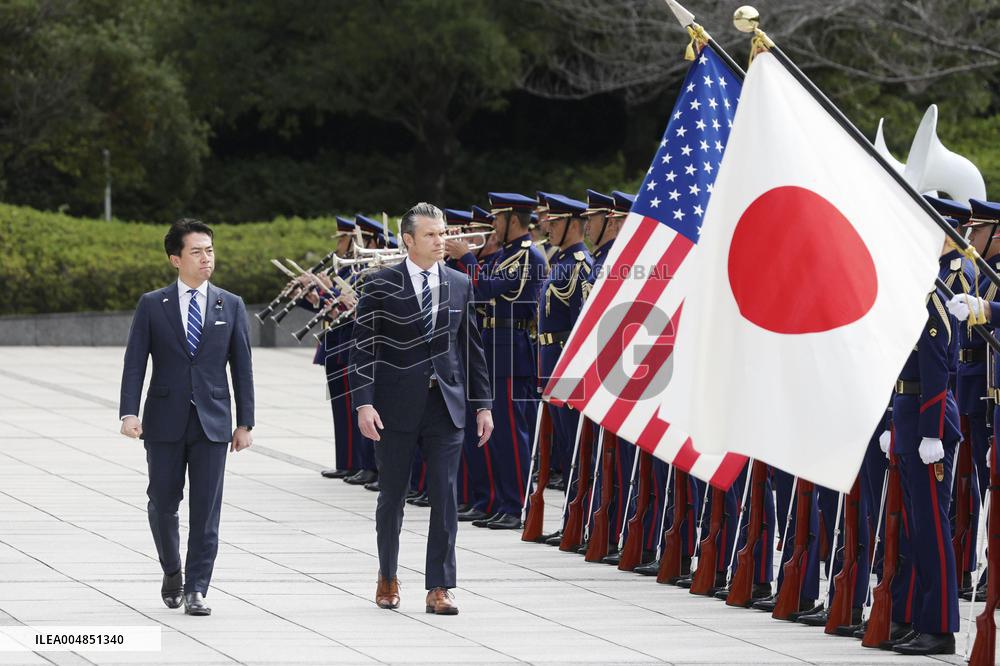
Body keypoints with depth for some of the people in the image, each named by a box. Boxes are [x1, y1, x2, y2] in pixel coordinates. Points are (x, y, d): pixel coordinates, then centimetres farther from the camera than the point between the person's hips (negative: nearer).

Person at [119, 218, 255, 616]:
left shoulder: (231, 306, 6)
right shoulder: (152, 306, 2)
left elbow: (241, 367, 7)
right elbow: (134, 363, -1)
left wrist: (245, 422, 3)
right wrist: (129, 413, -14)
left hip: (212, 422, 0)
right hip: (165, 422, 0)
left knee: (206, 510, -3)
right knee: (162, 505, 5)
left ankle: (196, 590, 1)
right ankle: (172, 574, 29)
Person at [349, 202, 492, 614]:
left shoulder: (460, 285, 8)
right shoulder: (381, 286, -2)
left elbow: (471, 347, 11)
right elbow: (364, 348, -4)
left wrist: (482, 404, 9)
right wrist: (364, 403, -13)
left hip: (446, 405, 2)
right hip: (396, 408, -2)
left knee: (445, 497, -3)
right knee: (392, 496, 8)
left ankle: (439, 588, 0)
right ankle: (387, 577, 26)